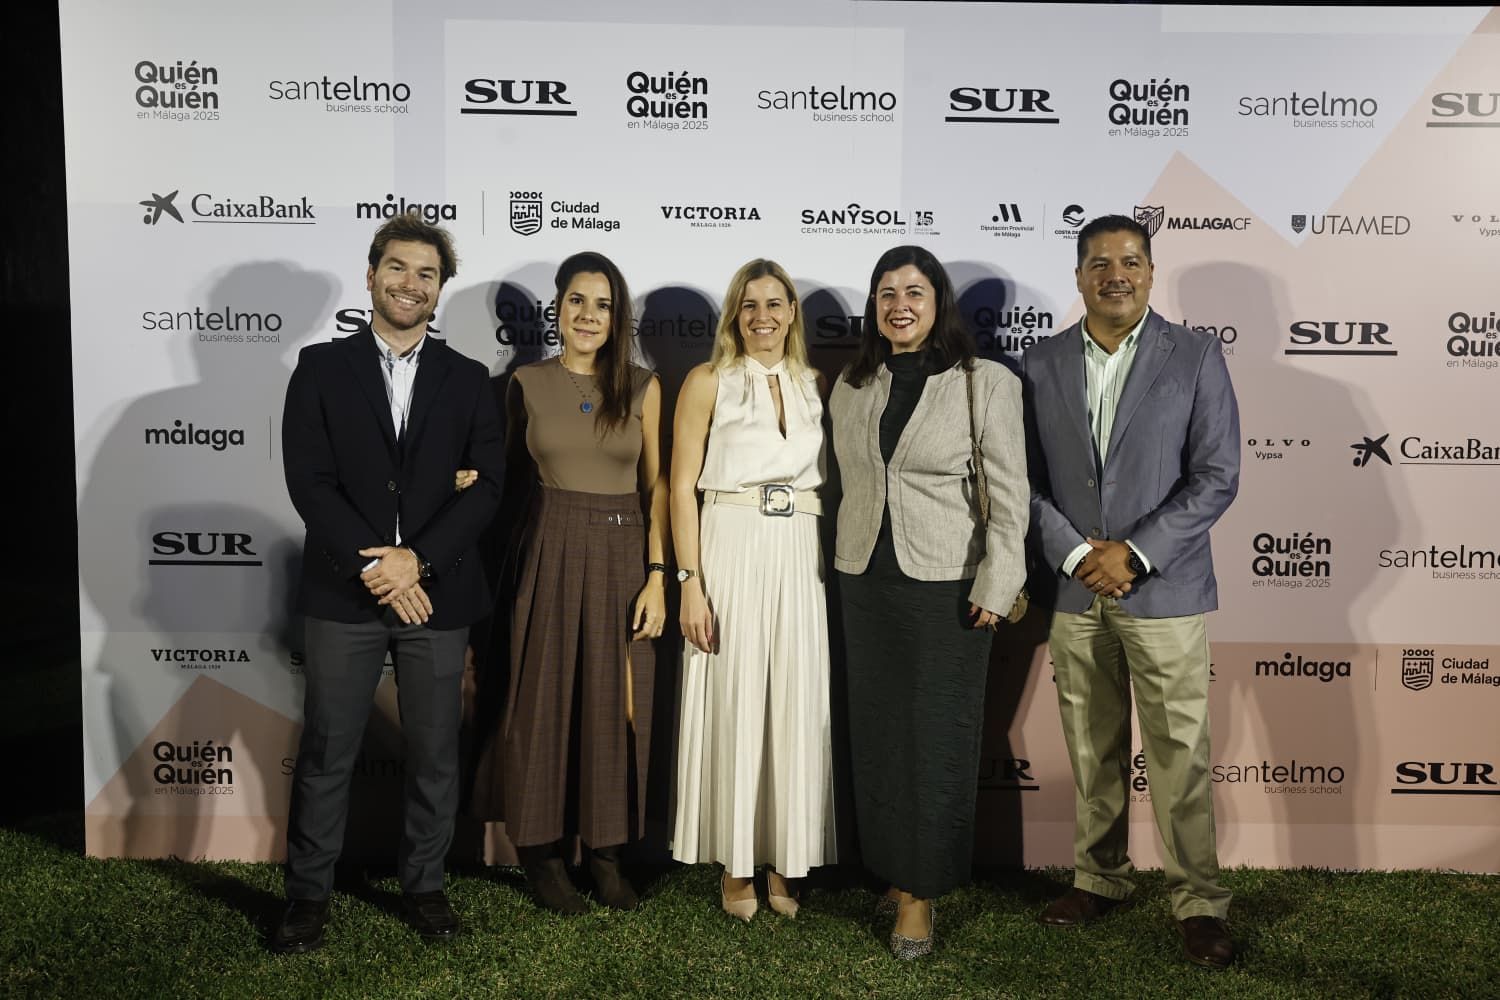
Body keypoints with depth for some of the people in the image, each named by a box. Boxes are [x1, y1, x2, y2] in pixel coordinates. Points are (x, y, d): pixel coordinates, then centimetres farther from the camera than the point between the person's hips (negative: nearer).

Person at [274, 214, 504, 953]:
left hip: (437, 593, 1)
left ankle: (424, 885, 26)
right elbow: (308, 479, -5)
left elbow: (486, 483, -1)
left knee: (434, 755, 9)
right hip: (343, 593, -1)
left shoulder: (467, 379, 8)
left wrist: (418, 558, -13)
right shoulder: (322, 367, 5)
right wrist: (371, 564, -14)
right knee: (325, 753, 6)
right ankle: (308, 893, 22)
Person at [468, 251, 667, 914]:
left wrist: (656, 576, -5)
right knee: (544, 701, 5)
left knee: (614, 706, 7)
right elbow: (509, 476, 11)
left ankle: (605, 852, 22)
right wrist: (472, 481, -10)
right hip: (548, 555, -1)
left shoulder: (643, 388, 3)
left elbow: (656, 486, 2)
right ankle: (543, 852, 21)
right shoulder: (526, 384, 3)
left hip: (622, 556, 1)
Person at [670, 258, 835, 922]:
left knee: (797, 709, 6)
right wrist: (691, 582, -11)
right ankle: (735, 866, 17)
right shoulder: (708, 382, 1)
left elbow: (831, 480, 14)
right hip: (730, 551, -3)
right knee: (732, 705, 2)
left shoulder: (816, 386, 12)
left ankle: (784, 862, 20)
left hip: (802, 559, 3)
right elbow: (682, 486, -3)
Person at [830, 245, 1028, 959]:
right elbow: (850, 484, 12)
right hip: (865, 579, 5)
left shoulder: (986, 382, -6)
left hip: (946, 582, -4)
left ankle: (920, 891, 14)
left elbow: (1007, 492, -7)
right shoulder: (851, 387, 7)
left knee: (935, 737, 2)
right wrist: (844, 565, 12)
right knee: (876, 732, 11)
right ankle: (892, 867, 26)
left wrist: (996, 586, -11)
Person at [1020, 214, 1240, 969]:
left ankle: (1199, 902, 15)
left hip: (1162, 589, -2)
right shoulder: (1041, 366, 5)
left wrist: (1133, 552, -13)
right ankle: (1100, 878, 29)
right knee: (1091, 751, 13)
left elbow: (1217, 476, -6)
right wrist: (1076, 554, -10)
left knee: (1180, 754, 1)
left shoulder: (1195, 357, -1)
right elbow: (1027, 481, 3)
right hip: (1074, 593, 3)